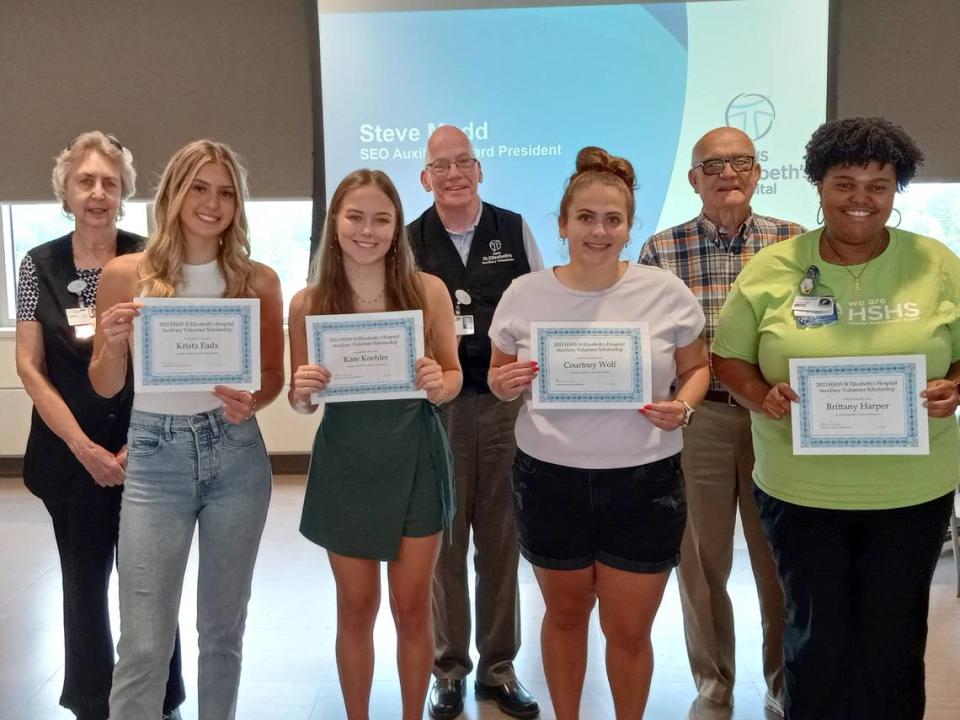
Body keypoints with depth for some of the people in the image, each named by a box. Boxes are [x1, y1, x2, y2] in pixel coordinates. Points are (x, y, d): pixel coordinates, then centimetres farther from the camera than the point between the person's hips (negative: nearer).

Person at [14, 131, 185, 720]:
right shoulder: (39, 266, 2)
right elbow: (30, 366, 0)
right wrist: (82, 447, -8)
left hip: (145, 451, -1)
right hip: (71, 455, 2)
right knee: (85, 583, 13)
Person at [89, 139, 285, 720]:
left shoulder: (259, 280, 0)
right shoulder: (125, 274, -2)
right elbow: (106, 387, 4)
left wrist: (251, 401, -13)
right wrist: (114, 344, -17)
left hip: (237, 455, 2)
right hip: (155, 458, -1)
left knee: (224, 627, 15)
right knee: (145, 644, -1)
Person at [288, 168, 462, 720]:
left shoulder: (428, 290, -7)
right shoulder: (308, 303, -5)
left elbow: (454, 376, 1)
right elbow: (300, 402, 2)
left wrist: (437, 384, -21)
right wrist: (303, 391, -20)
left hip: (415, 459, 0)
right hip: (345, 465, 1)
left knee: (413, 607, 10)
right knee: (356, 608, 13)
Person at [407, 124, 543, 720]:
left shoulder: (515, 230, 5)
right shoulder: (411, 241, 2)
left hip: (506, 403, 1)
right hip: (436, 407, 0)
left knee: (501, 542, 10)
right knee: (444, 544, 8)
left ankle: (499, 668, 26)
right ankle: (449, 670, 25)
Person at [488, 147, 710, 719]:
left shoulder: (666, 292, -6)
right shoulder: (525, 295, -4)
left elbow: (697, 368, 7)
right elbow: (499, 379, 7)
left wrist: (683, 407, -14)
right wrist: (505, 383, -16)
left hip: (644, 482, -1)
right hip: (550, 480, 1)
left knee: (630, 630, 11)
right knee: (565, 613, 20)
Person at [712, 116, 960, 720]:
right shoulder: (771, 269, -2)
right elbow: (729, 358, 3)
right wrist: (763, 397, -16)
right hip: (801, 492, -1)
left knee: (894, 640, 14)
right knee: (817, 637, 11)